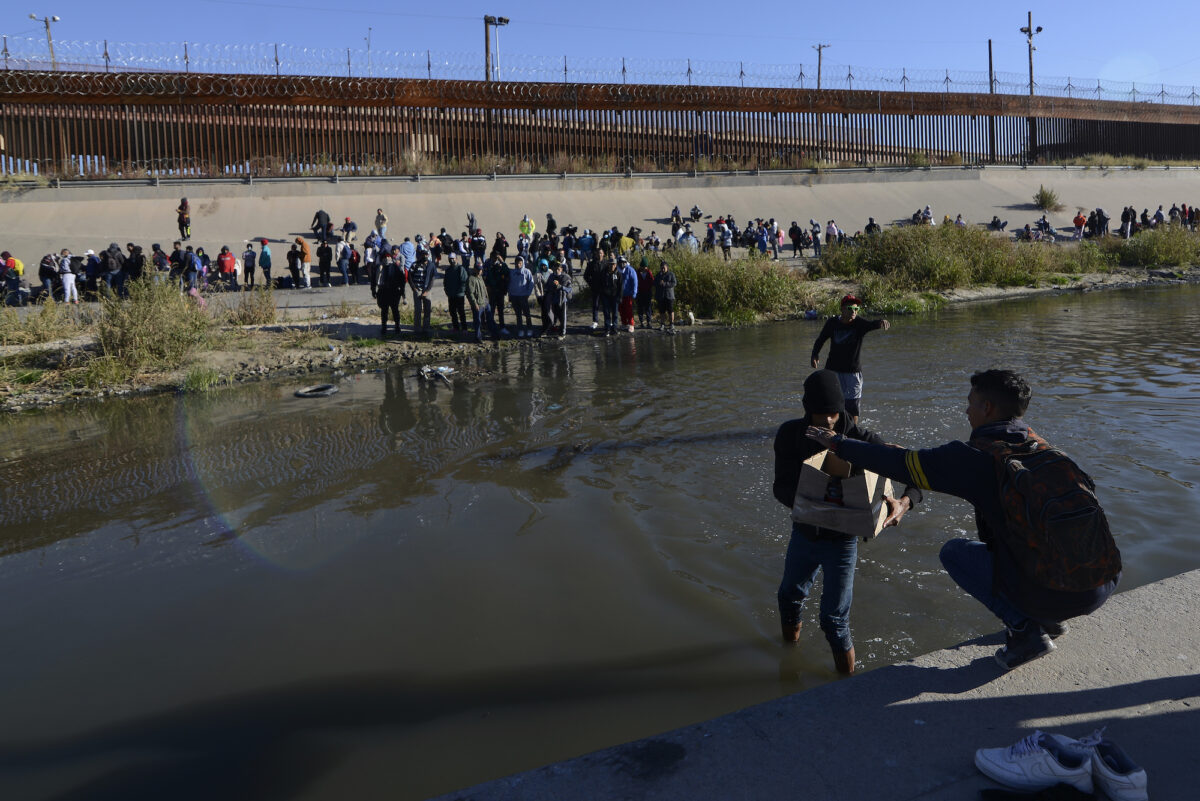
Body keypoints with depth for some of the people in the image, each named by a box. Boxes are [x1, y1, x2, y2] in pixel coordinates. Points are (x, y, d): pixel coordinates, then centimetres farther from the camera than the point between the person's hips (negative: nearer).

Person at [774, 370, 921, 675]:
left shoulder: (862, 439, -22)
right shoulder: (790, 434, -14)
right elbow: (781, 487, -18)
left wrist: (905, 502, -42)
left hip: (841, 539, -4)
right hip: (804, 532, 4)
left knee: (834, 619, 2)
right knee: (789, 596, 25)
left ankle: (847, 680, 26)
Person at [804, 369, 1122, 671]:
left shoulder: (976, 456, -8)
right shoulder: (1044, 448, 14)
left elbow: (902, 463, -1)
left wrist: (839, 443, 13)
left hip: (1051, 592, -7)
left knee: (954, 552, 15)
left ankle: (1024, 629, 7)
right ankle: (1051, 619, 26)